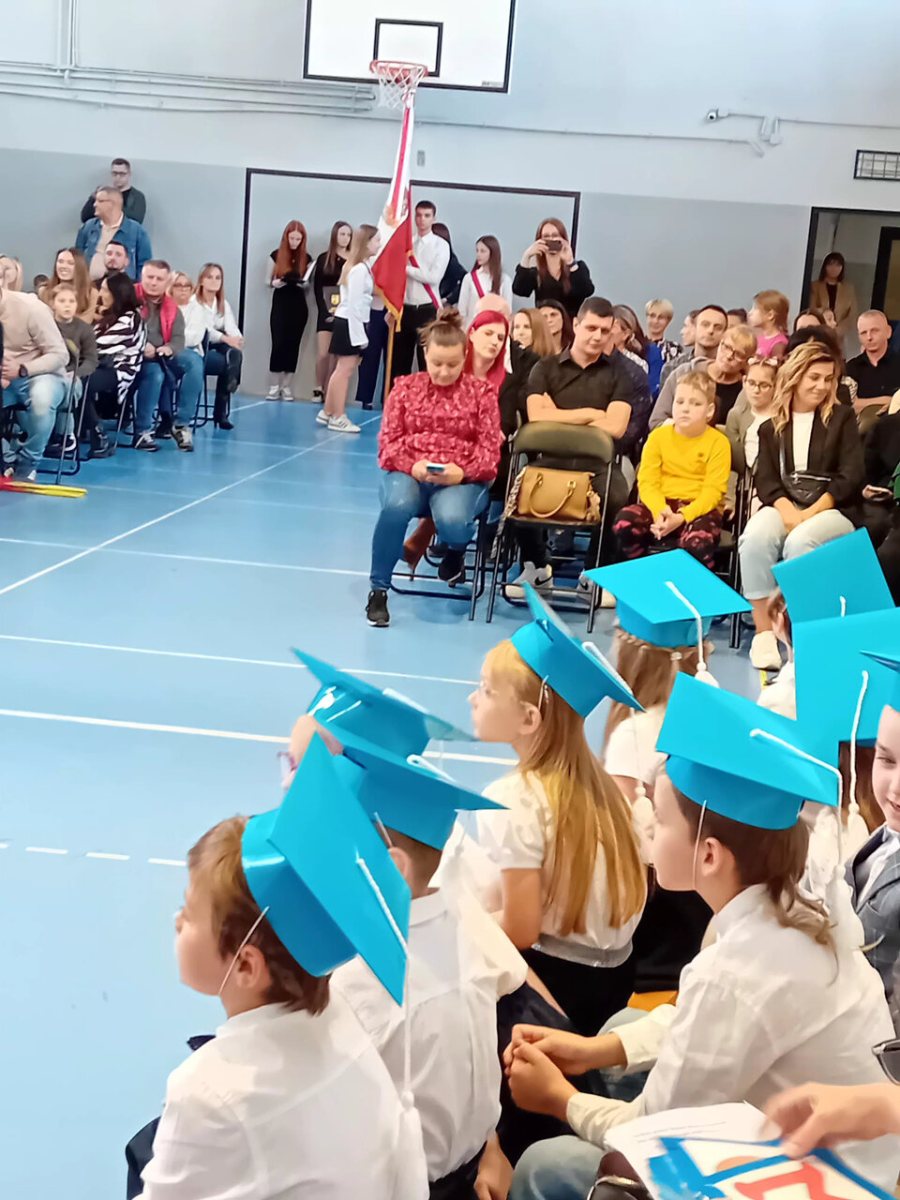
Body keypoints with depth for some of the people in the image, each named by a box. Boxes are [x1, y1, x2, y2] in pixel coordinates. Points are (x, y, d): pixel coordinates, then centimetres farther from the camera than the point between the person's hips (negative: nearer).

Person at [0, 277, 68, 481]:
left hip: (41, 375, -4)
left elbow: (60, 355, -18)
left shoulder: (30, 307, -19)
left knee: (41, 399, -39)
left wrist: (22, 370, -32)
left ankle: (27, 464, -16)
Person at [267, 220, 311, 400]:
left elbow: (307, 283, 12)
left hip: (298, 306, 1)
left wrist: (304, 283, -11)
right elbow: (268, 281, 6)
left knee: (293, 345, 2)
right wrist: (274, 283, -16)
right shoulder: (276, 255, 1)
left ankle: (287, 386, 6)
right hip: (280, 304, -1)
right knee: (278, 343, -7)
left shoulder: (306, 258, 4)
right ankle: (276, 385, -1)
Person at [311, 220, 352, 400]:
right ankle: (318, 388, 6)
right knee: (323, 354, -6)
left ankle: (328, 391, 4)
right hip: (326, 313, -1)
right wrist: (325, 310, -9)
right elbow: (317, 288, 2)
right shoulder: (324, 258, 4)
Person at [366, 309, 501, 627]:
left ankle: (456, 550, 7)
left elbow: (490, 451, 2)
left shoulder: (482, 392, 6)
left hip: (462, 479, -1)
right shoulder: (405, 387, 9)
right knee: (396, 505, -36)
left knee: (451, 519, -36)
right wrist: (412, 466, -16)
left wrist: (461, 472, -18)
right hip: (409, 473, 1)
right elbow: (388, 442, 5)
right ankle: (379, 589, -16)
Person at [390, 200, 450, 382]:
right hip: (404, 309, 4)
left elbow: (434, 277, -14)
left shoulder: (441, 245, -1)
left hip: (427, 311, -4)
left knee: (427, 363, 0)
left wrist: (407, 269, -11)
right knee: (399, 363, 9)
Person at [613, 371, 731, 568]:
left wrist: (682, 517, -25)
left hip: (699, 509, -3)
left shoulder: (718, 442, -1)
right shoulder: (659, 436, 7)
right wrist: (659, 511, -23)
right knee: (624, 522, -28)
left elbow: (712, 492, -9)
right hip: (661, 505, 3)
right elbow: (647, 482, -1)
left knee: (697, 543, -37)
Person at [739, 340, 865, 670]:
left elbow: (852, 476, -1)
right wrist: (788, 512, -17)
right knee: (755, 537, -33)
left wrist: (812, 513, -14)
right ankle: (763, 631, -29)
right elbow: (765, 480, 4)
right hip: (783, 507, 2)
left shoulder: (842, 417, 9)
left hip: (832, 510, -2)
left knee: (799, 542, -36)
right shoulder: (771, 427, 15)